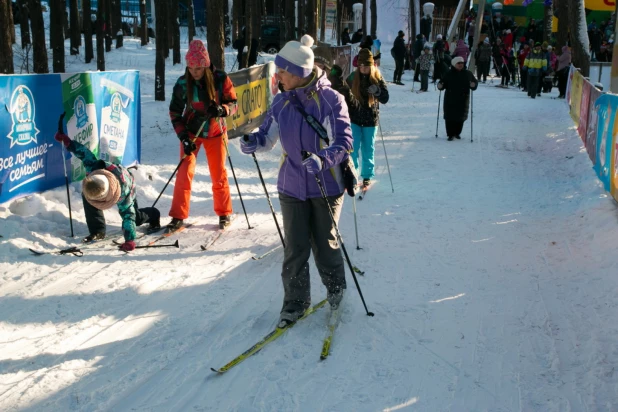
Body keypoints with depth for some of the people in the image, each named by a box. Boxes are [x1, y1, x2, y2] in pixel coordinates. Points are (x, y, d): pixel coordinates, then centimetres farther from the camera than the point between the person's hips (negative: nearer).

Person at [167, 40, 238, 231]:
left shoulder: (220, 79, -16)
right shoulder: (182, 83, -13)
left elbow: (233, 104, -9)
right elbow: (175, 112, -5)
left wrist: (222, 110, -32)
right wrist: (183, 137, -14)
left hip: (215, 132, 0)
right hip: (191, 133, 1)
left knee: (218, 175, 6)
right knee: (184, 173, -6)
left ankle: (224, 214, 22)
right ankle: (178, 216, 2)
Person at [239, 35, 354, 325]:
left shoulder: (330, 100, -13)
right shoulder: (281, 102, 2)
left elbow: (344, 142, -15)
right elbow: (268, 135, 10)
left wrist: (322, 159, -33)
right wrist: (253, 142, -13)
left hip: (326, 186, -3)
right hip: (291, 186, 3)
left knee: (325, 244, 10)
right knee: (295, 247, 4)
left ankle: (336, 289, 36)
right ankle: (295, 302, 18)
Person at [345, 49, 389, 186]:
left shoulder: (377, 78, -4)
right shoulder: (352, 78, -3)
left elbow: (385, 99, -5)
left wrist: (377, 91, -24)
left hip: (371, 120, 0)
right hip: (354, 119, 0)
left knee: (368, 150, 9)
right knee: (353, 149, -1)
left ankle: (367, 176, 20)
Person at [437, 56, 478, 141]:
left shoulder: (468, 74, 6)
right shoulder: (449, 74, 1)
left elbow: (475, 82, 10)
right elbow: (443, 83, 4)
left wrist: (473, 85, -13)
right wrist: (440, 86, -18)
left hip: (463, 100, 2)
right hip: (450, 100, -2)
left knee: (461, 117, 7)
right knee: (450, 117, -3)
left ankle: (457, 133, 24)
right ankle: (450, 134, 6)